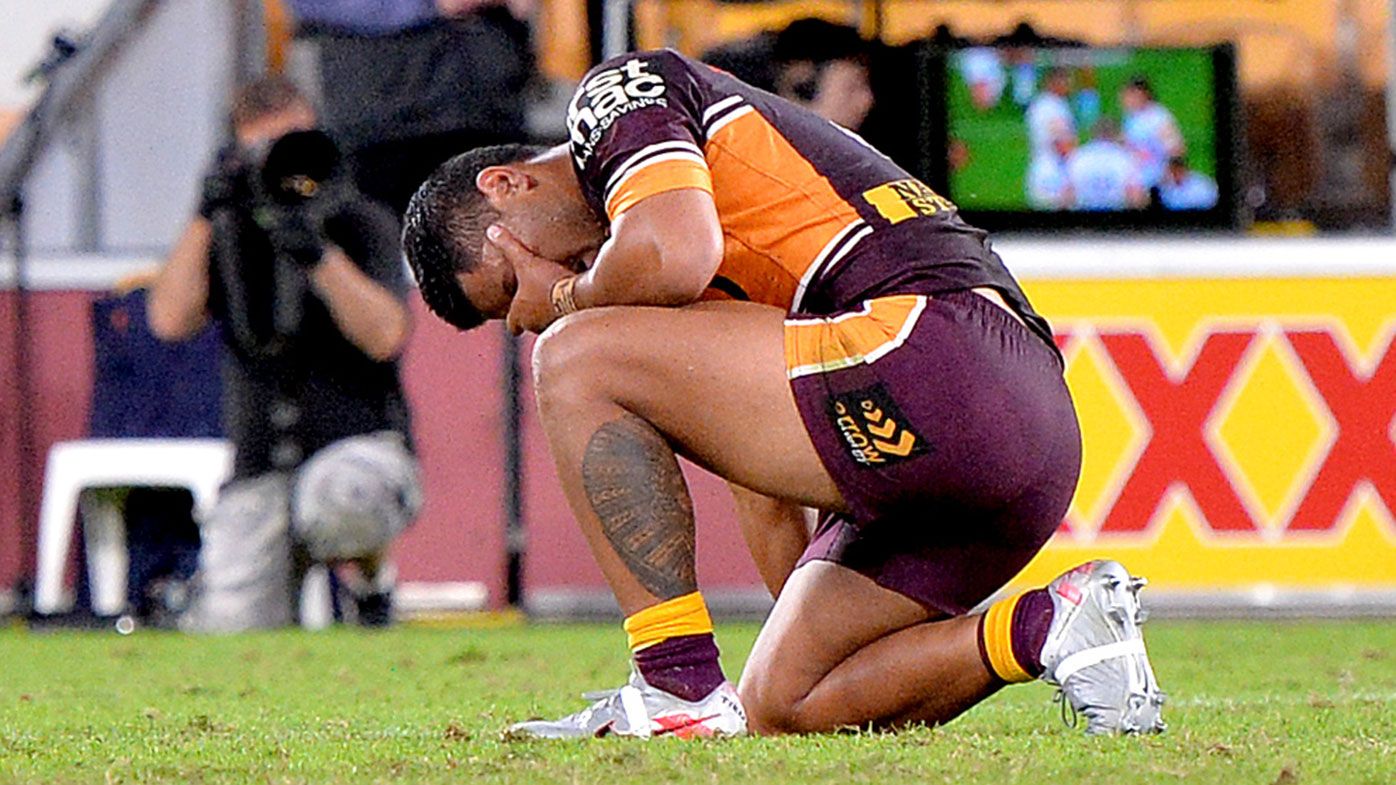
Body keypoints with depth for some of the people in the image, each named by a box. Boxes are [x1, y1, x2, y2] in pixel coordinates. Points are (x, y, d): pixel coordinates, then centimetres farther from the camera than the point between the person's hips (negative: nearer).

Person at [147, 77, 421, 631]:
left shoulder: (364, 225, 1)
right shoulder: (226, 237, 11)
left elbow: (386, 336, -13)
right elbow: (169, 320, -5)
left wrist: (320, 256, -23)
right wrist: (206, 218, -8)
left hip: (360, 446, -3)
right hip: (258, 475, 3)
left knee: (340, 490, -42)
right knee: (225, 627, -15)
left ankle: (369, 576, -5)